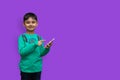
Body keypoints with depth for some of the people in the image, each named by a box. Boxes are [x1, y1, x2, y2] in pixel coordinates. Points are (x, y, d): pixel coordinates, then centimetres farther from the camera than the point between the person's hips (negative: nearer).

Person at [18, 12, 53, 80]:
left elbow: (41, 53, 5)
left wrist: (47, 48, -15)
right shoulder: (22, 37, -8)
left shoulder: (39, 37, 2)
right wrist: (35, 44, -24)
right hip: (25, 68, -3)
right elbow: (22, 52, -19)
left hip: (37, 68, 3)